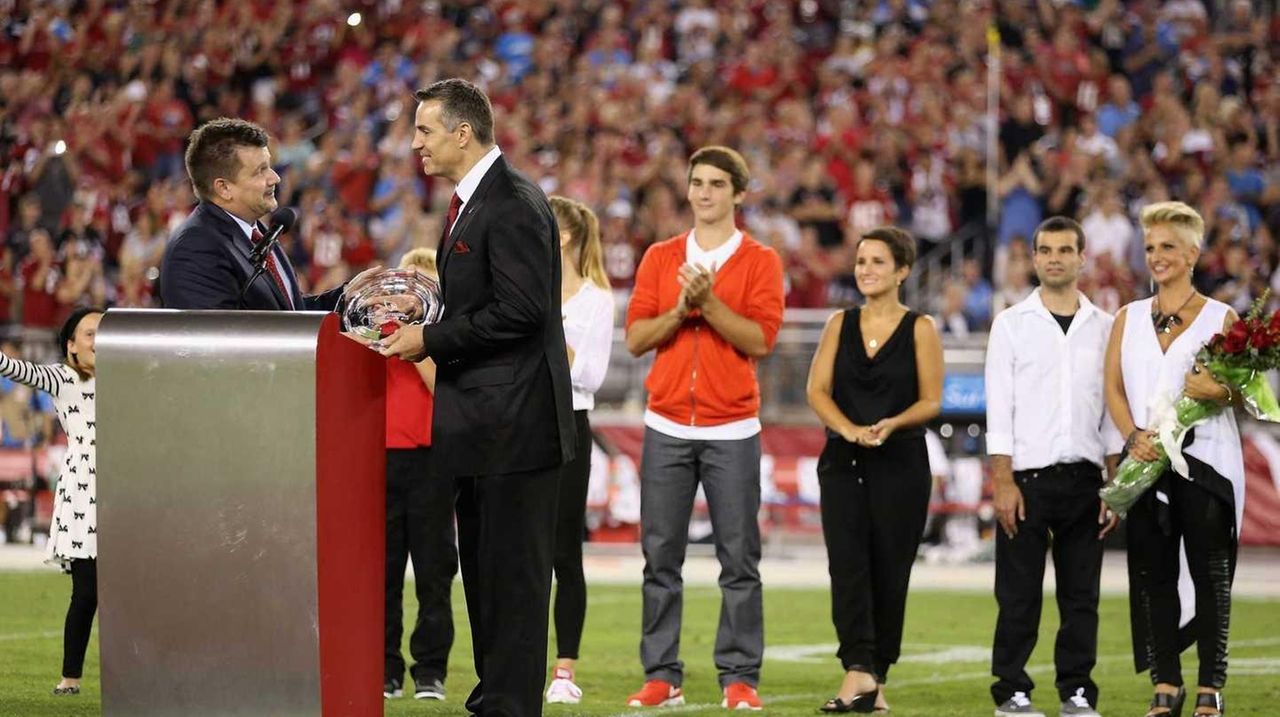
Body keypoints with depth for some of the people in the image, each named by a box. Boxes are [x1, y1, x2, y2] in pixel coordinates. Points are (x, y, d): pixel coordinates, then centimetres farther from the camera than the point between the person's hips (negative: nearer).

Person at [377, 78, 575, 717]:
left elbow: (519, 312, -23)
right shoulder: (471, 202, 16)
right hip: (484, 423, 11)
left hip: (514, 422, -11)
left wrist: (431, 340, -16)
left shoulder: (514, 205, -16)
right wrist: (425, 332, 7)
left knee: (513, 572, -6)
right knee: (482, 568, 15)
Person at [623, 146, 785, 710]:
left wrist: (710, 304, -17)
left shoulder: (760, 261, 4)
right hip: (667, 429, 2)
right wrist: (679, 310, -12)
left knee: (739, 559, -3)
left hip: (732, 430, -2)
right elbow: (636, 338, 4)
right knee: (660, 557, 1)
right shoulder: (660, 258, 12)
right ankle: (661, 675, 6)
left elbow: (761, 339, -7)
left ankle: (740, 677, 1)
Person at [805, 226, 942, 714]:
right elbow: (817, 390, 2)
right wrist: (849, 429, -16)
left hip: (900, 463, -2)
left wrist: (892, 423, -20)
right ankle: (858, 671, -22)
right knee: (847, 564, -12)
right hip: (843, 462, 2)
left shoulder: (919, 329, 1)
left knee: (889, 571, 2)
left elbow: (931, 400, -1)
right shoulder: (840, 324, 9)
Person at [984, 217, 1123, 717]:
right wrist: (1003, 483, -9)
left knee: (1082, 595, 3)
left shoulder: (1102, 327, 10)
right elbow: (999, 409, -1)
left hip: (1084, 478, 2)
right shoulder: (1013, 324, 3)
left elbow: (1112, 410, 10)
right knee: (1019, 595, -1)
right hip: (1027, 477, -2)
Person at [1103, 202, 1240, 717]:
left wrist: (1217, 391, -24)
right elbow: (1113, 387, 6)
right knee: (1152, 573, 3)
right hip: (1146, 461, 3)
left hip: (1205, 457, -3)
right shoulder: (1129, 318, 13)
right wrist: (1134, 436, -11)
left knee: (1210, 574, -2)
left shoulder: (1221, 318, 3)